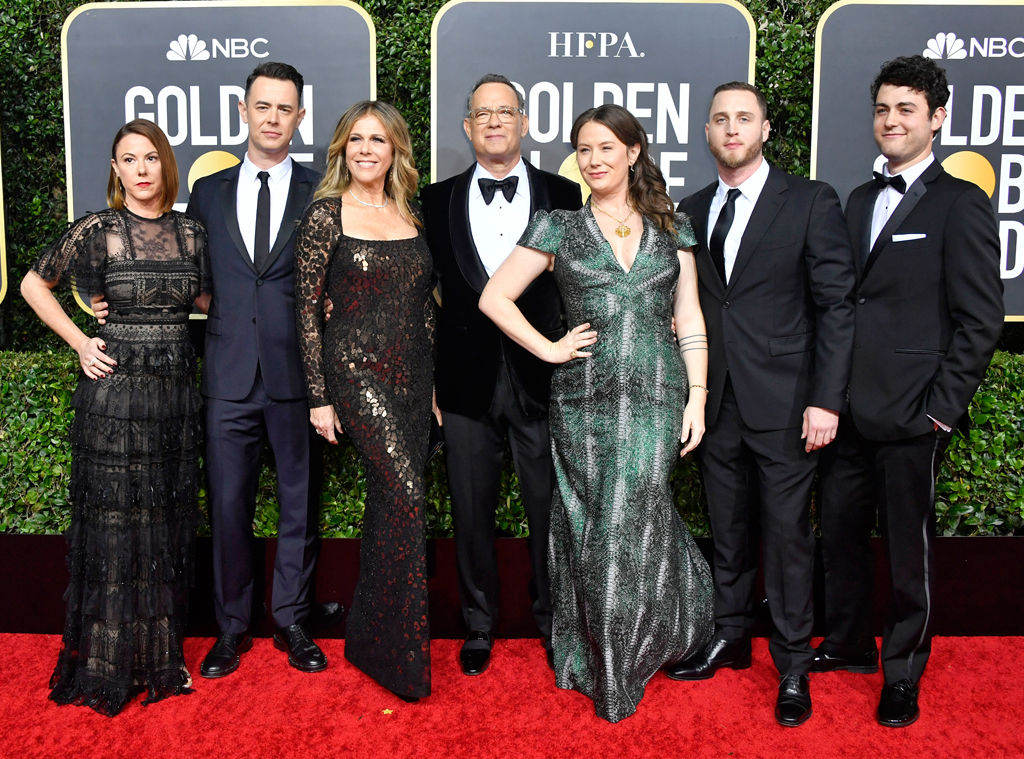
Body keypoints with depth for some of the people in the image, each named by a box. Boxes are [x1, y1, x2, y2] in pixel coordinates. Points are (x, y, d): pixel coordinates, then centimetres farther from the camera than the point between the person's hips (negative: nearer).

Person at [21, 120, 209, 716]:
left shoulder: (191, 233, 7)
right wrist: (79, 342, -1)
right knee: (113, 524, 4)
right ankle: (107, 666, 19)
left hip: (176, 389, 4)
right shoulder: (98, 231, -4)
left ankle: (161, 656, 26)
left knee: (168, 525, 11)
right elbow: (35, 285, 7)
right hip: (114, 389, -4)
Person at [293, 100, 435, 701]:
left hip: (413, 372, 6)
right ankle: (404, 652, -3)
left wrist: (434, 379, 13)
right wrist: (319, 396, -7)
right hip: (357, 369, -5)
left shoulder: (411, 216, 12)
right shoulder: (326, 215, -3)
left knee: (390, 501, 9)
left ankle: (370, 638, 24)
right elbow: (307, 307, -4)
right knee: (406, 493, -15)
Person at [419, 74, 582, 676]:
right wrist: (426, 376, 0)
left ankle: (554, 621, 29)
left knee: (550, 509, 9)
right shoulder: (439, 200, 7)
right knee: (472, 511, 10)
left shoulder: (563, 196, 4)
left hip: (543, 376, -1)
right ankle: (480, 625, 28)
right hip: (469, 378, 1)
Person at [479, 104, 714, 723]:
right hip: (584, 400, 0)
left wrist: (698, 398, 1)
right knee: (591, 527, 7)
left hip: (658, 397, 1)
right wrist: (550, 349, -3)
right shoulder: (559, 227, 5)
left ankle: (625, 668, 23)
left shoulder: (672, 226, 10)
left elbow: (689, 320, 8)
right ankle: (595, 659, 27)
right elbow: (495, 298, 3)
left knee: (632, 525, 2)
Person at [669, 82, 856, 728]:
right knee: (728, 531, 15)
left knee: (787, 536, 4)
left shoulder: (812, 202, -3)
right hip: (716, 403, 4)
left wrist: (827, 399, -12)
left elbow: (836, 305, -6)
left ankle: (793, 666, 20)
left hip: (785, 405, -4)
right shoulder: (691, 211, 10)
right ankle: (730, 638, 33)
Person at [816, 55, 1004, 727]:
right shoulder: (859, 201, 14)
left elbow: (980, 320, -8)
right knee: (840, 533, 15)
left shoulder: (961, 205, -5)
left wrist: (941, 409, -12)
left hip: (909, 416, -6)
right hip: (848, 411, 6)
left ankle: (903, 673, 25)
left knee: (908, 547, 7)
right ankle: (850, 644, 36)